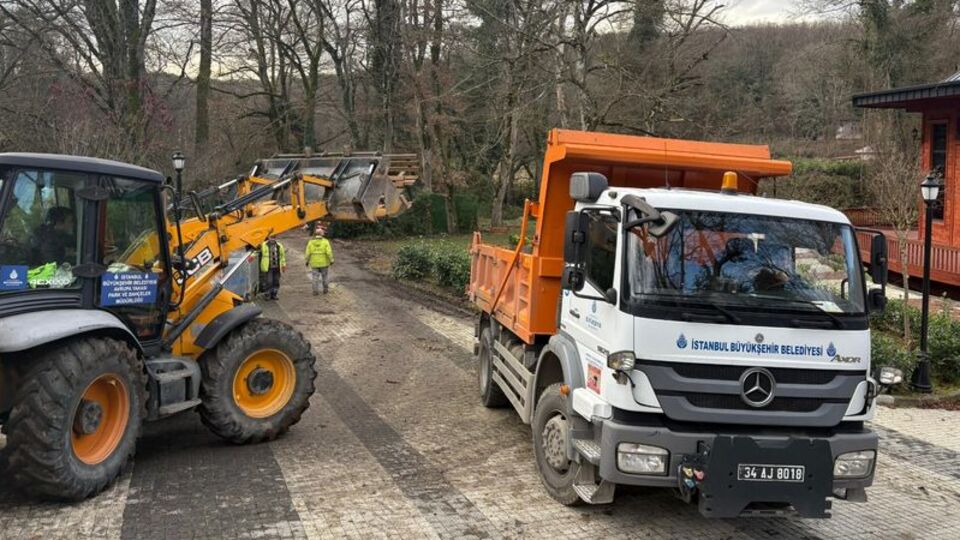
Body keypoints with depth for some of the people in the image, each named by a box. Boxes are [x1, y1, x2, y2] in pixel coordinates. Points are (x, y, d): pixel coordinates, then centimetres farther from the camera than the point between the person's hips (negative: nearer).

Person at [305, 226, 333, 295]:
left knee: (315, 277, 7)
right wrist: (331, 260, -6)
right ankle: (325, 289, 22)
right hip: (324, 262, -1)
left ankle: (315, 291, 4)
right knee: (325, 276, 17)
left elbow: (308, 253, -7)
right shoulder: (325, 241, -12)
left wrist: (307, 261, 6)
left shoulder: (311, 242, -7)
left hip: (314, 263, 1)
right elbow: (329, 252, -17)